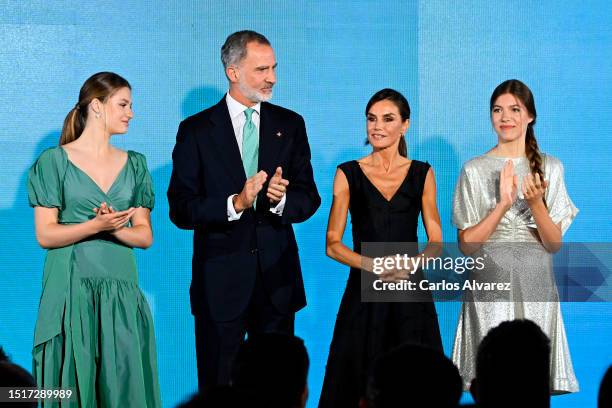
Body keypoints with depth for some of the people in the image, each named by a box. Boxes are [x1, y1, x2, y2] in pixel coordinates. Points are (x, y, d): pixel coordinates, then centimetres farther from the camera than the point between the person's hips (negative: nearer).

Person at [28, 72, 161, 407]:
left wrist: (116, 228, -12)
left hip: (121, 292, 4)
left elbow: (145, 235, 8)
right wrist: (97, 225, -18)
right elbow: (45, 235, -5)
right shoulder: (55, 161, 0)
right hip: (71, 290, -3)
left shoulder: (134, 164, 12)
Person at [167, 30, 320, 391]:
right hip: (221, 281, -2)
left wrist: (281, 199, -18)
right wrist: (235, 204, -22)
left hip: (277, 280, 2)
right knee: (217, 387, 6)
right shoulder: (196, 130, -2)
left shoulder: (290, 125, 6)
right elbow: (180, 209, -7)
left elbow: (309, 199, 4)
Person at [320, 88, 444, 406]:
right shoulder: (348, 174, 4)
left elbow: (435, 243, 8)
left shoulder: (422, 174, 7)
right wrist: (371, 264, -15)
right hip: (363, 296, -1)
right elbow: (333, 245, 2)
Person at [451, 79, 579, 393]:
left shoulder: (550, 168, 5)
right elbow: (467, 244, -4)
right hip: (489, 288, -1)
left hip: (536, 287, 1)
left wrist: (536, 203, -16)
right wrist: (503, 204, -16)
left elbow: (554, 244, 1)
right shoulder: (475, 170, 0)